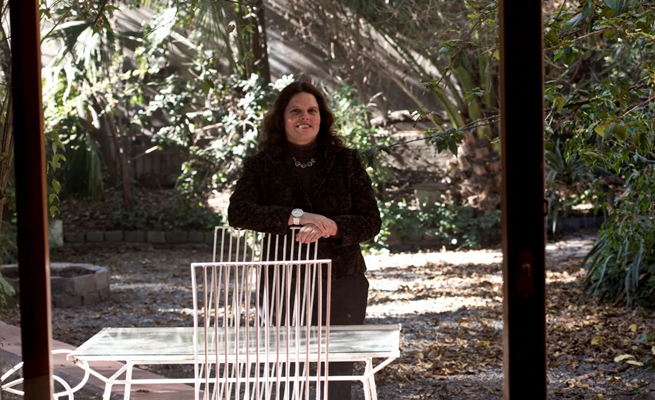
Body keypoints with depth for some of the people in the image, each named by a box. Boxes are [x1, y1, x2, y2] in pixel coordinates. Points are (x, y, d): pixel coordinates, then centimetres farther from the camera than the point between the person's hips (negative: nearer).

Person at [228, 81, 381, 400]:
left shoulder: (346, 162, 4)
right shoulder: (261, 166, 3)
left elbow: (371, 221, 0)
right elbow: (237, 212, -12)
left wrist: (331, 227, -19)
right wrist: (296, 217, -23)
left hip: (342, 283, 0)